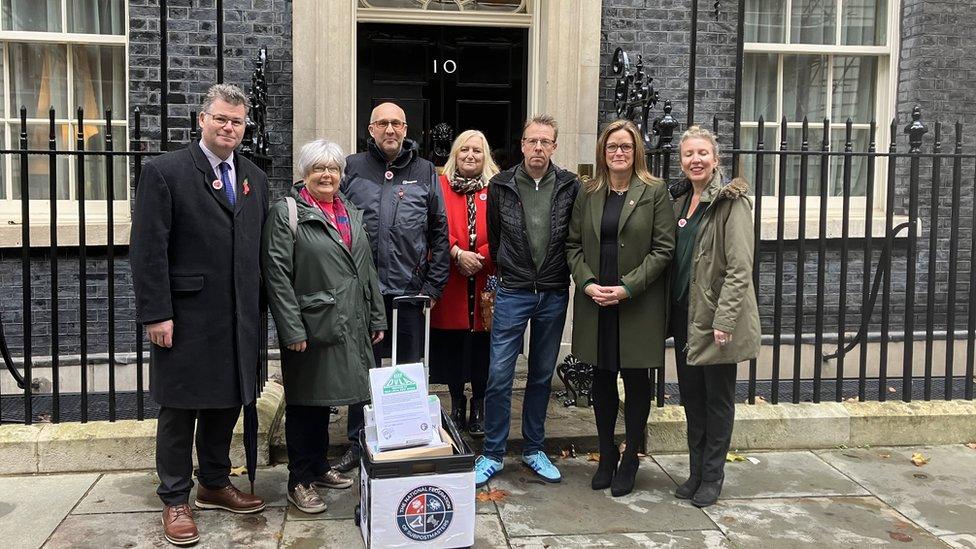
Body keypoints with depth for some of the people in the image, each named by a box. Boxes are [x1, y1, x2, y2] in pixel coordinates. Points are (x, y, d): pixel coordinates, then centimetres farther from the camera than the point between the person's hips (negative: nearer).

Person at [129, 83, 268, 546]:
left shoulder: (255, 179, 12)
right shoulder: (164, 171, -5)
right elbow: (148, 250, -9)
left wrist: (259, 308, 9)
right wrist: (156, 314, -14)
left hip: (240, 319, 5)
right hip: (186, 318, -5)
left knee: (226, 404, 14)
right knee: (180, 409, 5)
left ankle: (215, 485, 31)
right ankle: (175, 500, 19)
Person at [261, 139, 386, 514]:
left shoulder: (351, 213, 14)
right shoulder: (286, 213, -7)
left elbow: (366, 269, 17)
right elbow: (277, 274, -13)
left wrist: (377, 318, 13)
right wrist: (292, 329, -18)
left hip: (349, 326, 6)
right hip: (311, 326, -6)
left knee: (324, 399, 17)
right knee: (304, 404, 4)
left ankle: (319, 467, 31)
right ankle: (299, 481, 16)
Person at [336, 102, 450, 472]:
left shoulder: (425, 173, 6)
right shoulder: (351, 169, 5)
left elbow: (439, 232, 6)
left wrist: (434, 284, 1)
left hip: (410, 290, 0)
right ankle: (358, 444, 22)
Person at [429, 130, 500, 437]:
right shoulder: (441, 186, 6)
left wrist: (481, 257, -14)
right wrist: (457, 254, -17)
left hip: (486, 283, 0)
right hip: (450, 284, 0)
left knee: (483, 347, 4)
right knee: (451, 347, 6)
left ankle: (479, 408, 20)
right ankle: (457, 406, 23)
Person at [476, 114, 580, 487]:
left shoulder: (570, 187, -2)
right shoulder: (500, 186, -2)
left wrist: (563, 276, 6)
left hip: (554, 295, 1)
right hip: (512, 293, -1)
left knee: (542, 376, 12)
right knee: (499, 375, -2)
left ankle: (534, 449, 26)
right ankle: (492, 455, 11)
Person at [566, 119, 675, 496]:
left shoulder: (654, 192, -2)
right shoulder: (588, 193, 9)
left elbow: (663, 249, -7)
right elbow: (574, 245, 8)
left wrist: (627, 287, -15)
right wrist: (587, 283, -8)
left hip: (639, 306, -3)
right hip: (595, 303, 3)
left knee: (636, 380, 6)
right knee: (601, 380, 11)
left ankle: (630, 458, 21)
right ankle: (606, 455, 26)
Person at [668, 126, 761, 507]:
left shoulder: (731, 201, -12)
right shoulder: (679, 199, 10)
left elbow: (740, 268, -16)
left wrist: (724, 319, -21)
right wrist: (670, 310, 8)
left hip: (716, 316, -7)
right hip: (684, 314, 7)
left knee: (718, 397, 6)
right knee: (691, 394, 14)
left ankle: (712, 476, 18)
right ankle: (696, 471, 27)